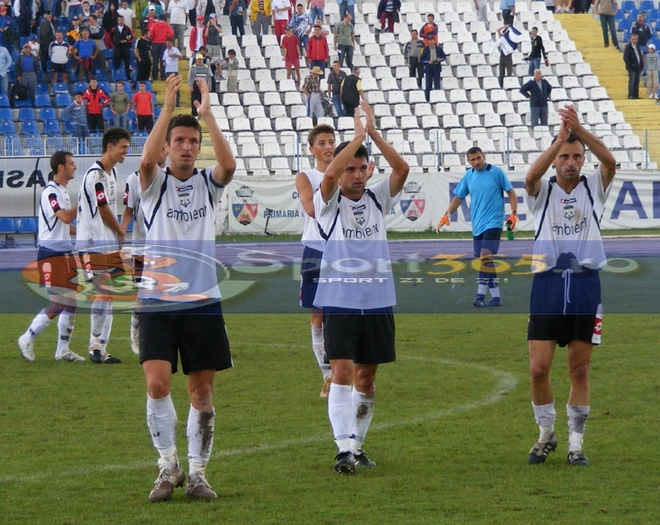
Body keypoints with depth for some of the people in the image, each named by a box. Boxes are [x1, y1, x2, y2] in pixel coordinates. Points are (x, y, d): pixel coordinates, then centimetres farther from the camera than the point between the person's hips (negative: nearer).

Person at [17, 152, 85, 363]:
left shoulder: (63, 191, 15)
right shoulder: (50, 192, -16)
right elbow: (66, 217, -28)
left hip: (65, 253, 10)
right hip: (51, 254, -10)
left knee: (71, 302, 8)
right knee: (58, 304, -11)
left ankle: (63, 349, 13)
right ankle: (27, 339, 4)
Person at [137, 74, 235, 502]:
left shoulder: (208, 183, 7)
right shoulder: (154, 183, 3)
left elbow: (229, 165, -16)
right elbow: (147, 159, -20)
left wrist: (207, 114, -19)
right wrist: (168, 107, -23)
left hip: (202, 301, 2)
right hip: (157, 301, -2)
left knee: (202, 391, 4)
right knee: (157, 384, -14)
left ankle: (197, 473, 12)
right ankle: (169, 466, -1)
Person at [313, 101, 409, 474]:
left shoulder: (378, 200, 9)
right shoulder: (329, 203, 0)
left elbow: (402, 169, -7)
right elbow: (329, 175, -21)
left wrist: (374, 133, -14)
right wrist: (358, 135, -19)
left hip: (377, 301, 4)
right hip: (339, 300, -4)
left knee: (366, 376, 9)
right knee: (342, 372, -12)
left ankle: (358, 445, 20)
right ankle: (345, 449, -16)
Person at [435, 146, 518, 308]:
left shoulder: (496, 172, -4)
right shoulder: (468, 176, 8)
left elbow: (511, 192, 1)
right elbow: (458, 197, 14)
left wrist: (514, 213, -8)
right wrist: (447, 215, 2)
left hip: (493, 223, -6)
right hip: (477, 225, 6)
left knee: (485, 257, -19)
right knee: (485, 262, 7)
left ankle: (480, 296, -23)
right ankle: (495, 297, 13)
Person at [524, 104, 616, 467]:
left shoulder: (593, 188, 6)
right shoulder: (542, 192, 5)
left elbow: (610, 162, -14)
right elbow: (531, 175, -19)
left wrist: (579, 129, -26)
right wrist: (561, 137, -27)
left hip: (585, 284, 0)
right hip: (548, 284, 0)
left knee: (579, 370, 5)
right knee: (538, 368, -4)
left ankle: (576, 443, 13)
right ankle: (546, 434, 16)